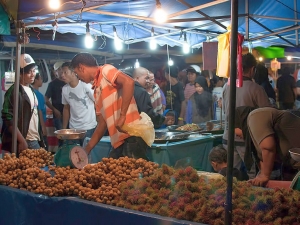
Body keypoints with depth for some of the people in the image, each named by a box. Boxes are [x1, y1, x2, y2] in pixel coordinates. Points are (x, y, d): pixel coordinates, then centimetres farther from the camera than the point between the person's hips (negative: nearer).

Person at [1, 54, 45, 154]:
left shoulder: (31, 90, 14)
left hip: (35, 141, 8)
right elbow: (8, 119, -17)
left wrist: (40, 139, 14)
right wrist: (22, 141, -20)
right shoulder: (14, 91, -11)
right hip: (23, 142, -8)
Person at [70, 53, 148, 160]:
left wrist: (122, 116, -22)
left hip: (131, 136, -9)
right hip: (118, 141, 9)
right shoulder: (97, 91, 23)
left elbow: (129, 82, -21)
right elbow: (102, 124, 24)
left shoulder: (106, 70, -1)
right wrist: (87, 149, 21)